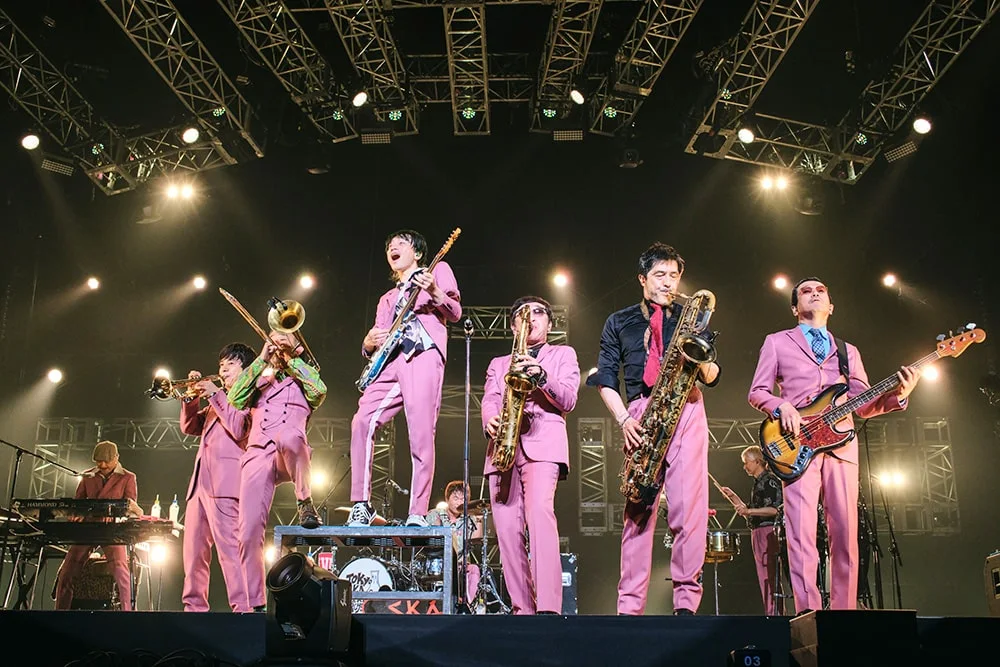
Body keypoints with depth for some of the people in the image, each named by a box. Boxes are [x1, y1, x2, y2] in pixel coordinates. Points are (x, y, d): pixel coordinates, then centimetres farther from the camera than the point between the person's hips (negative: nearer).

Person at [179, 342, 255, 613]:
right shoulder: (217, 400, 29)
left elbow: (238, 428, -13)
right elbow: (189, 426, 25)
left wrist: (215, 395, -10)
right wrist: (191, 395, 11)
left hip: (224, 481, -9)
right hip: (200, 481, 9)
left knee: (228, 547, -16)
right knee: (194, 550, 6)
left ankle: (242, 608, -19)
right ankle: (194, 606, 10)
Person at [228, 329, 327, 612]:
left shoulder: (303, 379, 23)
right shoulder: (258, 380, 30)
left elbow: (319, 390, -1)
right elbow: (234, 399, 8)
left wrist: (291, 359, 5)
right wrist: (261, 360, 6)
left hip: (291, 457, -3)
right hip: (257, 456, 3)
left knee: (289, 436, -41)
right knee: (248, 532, -9)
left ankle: (305, 502, -21)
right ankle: (255, 604, -2)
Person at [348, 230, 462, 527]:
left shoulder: (437, 270, 20)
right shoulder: (387, 299, 35)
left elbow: (455, 312, 6)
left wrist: (434, 293, -14)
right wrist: (369, 343, 4)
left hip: (423, 355, -5)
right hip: (391, 361, 5)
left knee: (421, 436, -14)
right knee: (362, 422, -14)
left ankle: (418, 514, -13)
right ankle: (361, 505, -9)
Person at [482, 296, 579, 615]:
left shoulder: (563, 354, 21)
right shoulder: (499, 363, 29)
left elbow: (568, 400, 5)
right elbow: (489, 401, 13)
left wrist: (540, 375, -14)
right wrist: (491, 421, -12)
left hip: (543, 442, -4)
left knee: (539, 512, -26)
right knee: (507, 528, -7)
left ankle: (549, 608, -33)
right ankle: (522, 608, -2)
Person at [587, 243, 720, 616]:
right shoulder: (619, 322, 17)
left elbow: (712, 378, 12)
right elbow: (605, 380, 11)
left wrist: (702, 362, -11)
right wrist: (624, 420, -4)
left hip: (686, 411, 0)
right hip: (641, 416, 0)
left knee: (689, 509, -12)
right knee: (638, 510, -5)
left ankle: (686, 603, -8)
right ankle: (630, 607, -4)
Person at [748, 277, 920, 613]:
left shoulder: (848, 352, 25)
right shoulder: (777, 342, 16)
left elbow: (864, 406, 18)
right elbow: (756, 392, 9)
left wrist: (897, 396, -2)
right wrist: (781, 406, -12)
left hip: (842, 445, 4)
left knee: (845, 536, -1)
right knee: (802, 534, -14)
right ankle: (809, 613, -17)